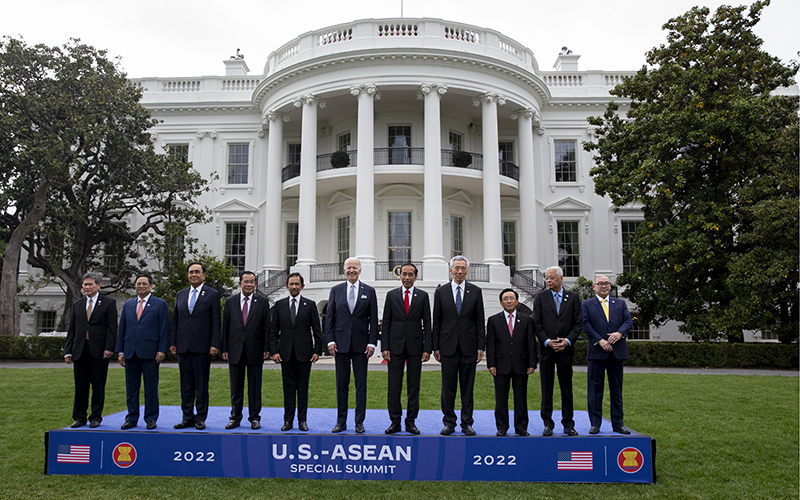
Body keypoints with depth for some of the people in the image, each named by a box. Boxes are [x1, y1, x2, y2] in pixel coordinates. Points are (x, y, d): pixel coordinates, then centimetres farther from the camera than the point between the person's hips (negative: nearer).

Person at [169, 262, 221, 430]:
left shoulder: (212, 294, 2)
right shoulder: (180, 295, 15)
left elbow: (216, 322, -3)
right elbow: (175, 321, 16)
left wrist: (214, 344, -10)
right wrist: (173, 342, 8)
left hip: (202, 347, -4)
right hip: (183, 347, 4)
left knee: (201, 385, 1)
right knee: (186, 384, 9)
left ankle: (201, 418, 8)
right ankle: (188, 417, 17)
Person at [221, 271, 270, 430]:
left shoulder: (263, 301, 3)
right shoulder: (230, 301, 8)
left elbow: (266, 326, 0)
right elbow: (225, 326, 7)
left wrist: (267, 348, -5)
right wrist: (224, 348, 2)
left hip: (255, 349, -1)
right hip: (235, 350, 2)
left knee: (255, 386, 5)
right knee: (236, 387, 8)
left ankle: (254, 418, 14)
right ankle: (235, 417, 18)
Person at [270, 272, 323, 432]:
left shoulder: (310, 305, 4)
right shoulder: (279, 305, 8)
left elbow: (317, 330, 3)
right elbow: (273, 330, 7)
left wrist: (317, 351, -4)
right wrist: (274, 351, -2)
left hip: (304, 352, -1)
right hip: (286, 353, 1)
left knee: (303, 387, 4)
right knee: (288, 387, 5)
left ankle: (302, 420, 12)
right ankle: (288, 420, 13)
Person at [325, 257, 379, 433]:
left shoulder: (369, 291, 5)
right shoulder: (336, 290, 8)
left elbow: (373, 319, 3)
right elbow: (329, 317, 6)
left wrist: (372, 342, -5)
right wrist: (330, 340, -3)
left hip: (361, 344, -1)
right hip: (341, 343, 1)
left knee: (361, 383, 3)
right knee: (341, 383, 6)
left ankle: (359, 422, 11)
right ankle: (341, 421, 15)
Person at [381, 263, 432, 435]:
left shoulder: (423, 296, 5)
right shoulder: (391, 295, 6)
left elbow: (427, 323, 3)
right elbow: (386, 323, 5)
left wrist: (428, 348, -5)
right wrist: (384, 347, -4)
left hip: (415, 347, 0)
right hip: (395, 346, 0)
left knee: (414, 386, 5)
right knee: (394, 386, 2)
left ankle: (411, 421, 13)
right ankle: (395, 422, 11)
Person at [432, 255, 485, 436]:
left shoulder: (475, 291, 6)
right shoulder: (441, 292, 5)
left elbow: (480, 321, 5)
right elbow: (436, 322, 5)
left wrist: (481, 346, -1)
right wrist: (435, 347, 1)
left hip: (469, 347, 0)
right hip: (448, 346, 0)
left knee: (468, 387, 6)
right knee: (448, 387, 4)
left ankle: (467, 423, 15)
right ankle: (449, 423, 15)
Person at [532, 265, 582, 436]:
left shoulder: (573, 297, 6)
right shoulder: (540, 297, 5)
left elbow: (577, 323, 3)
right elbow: (536, 324, 2)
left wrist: (567, 341, -10)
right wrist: (547, 342, -10)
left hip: (566, 348, 0)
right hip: (546, 349, 0)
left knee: (566, 386, 6)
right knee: (546, 387, 3)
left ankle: (568, 424, 14)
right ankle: (548, 424, 10)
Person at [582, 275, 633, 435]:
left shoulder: (620, 304, 15)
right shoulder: (586, 305, 6)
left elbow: (629, 321, 4)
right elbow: (585, 325, -5)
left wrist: (620, 333, -16)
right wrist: (600, 341, -15)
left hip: (617, 352, 3)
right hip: (596, 352, -3)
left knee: (617, 389, 8)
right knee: (595, 389, 1)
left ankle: (617, 423, 16)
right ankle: (595, 424, 8)